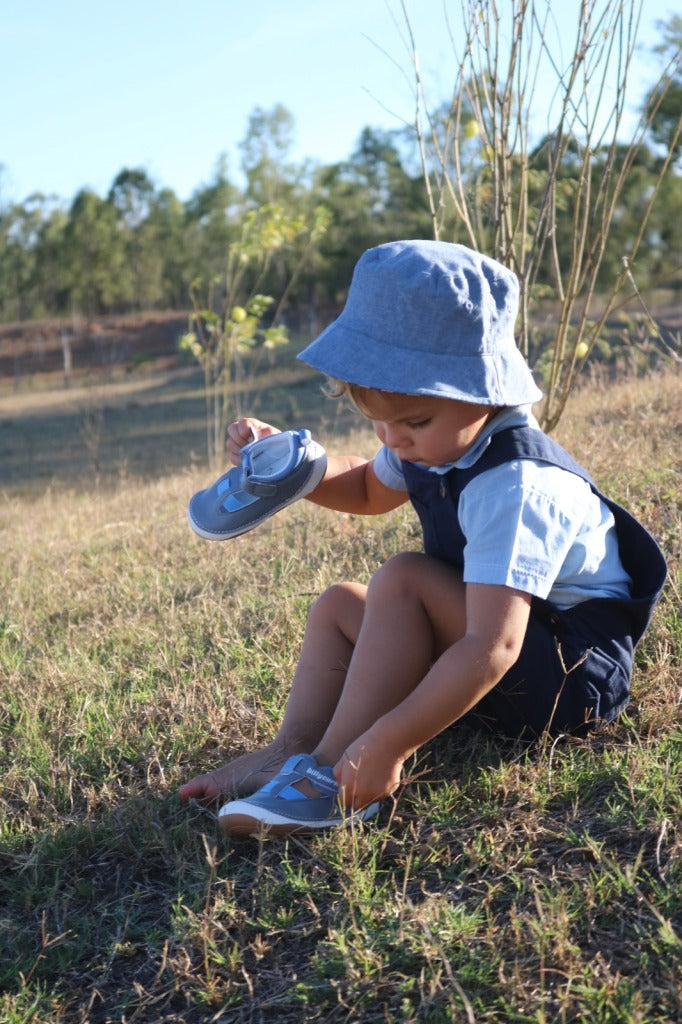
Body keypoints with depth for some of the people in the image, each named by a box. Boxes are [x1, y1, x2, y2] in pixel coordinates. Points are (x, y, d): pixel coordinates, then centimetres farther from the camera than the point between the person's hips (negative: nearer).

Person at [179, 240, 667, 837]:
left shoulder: (514, 488, -30)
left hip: (580, 676, -10)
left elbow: (493, 647, -39)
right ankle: (291, 752, -8)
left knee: (404, 581, -28)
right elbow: (366, 490, 22)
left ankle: (336, 775, -24)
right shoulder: (434, 445, -1)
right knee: (339, 606, 8)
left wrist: (387, 744, -42)